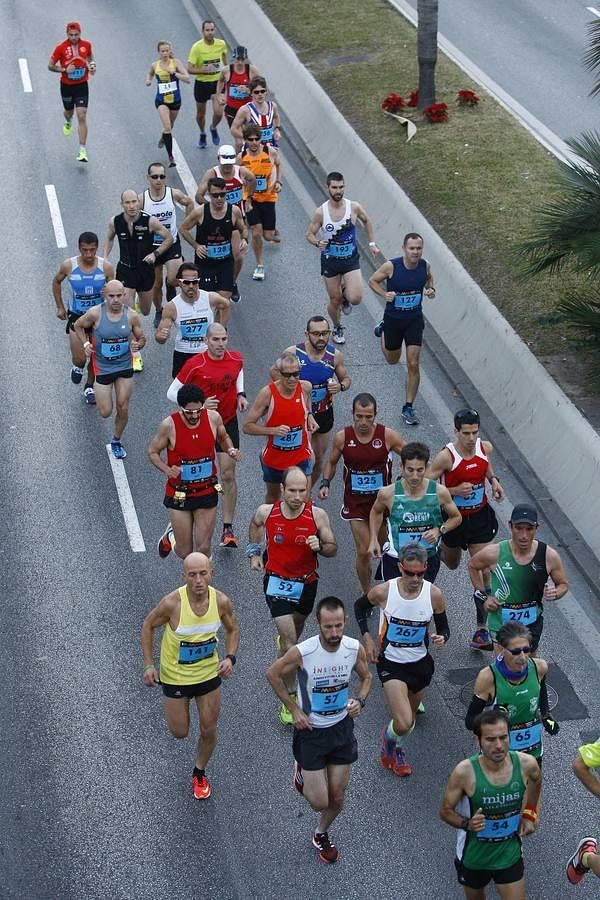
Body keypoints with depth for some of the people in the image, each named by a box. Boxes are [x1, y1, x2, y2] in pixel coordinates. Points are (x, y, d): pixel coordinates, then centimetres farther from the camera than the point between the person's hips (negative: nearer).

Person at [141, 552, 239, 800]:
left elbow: (232, 629, 2)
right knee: (180, 733, 11)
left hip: (209, 674, 2)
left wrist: (230, 657, -14)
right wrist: (148, 665, -12)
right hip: (175, 676, -2)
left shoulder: (221, 601, -19)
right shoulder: (172, 603, -28)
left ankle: (199, 773, 39)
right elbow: (148, 626, -9)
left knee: (209, 731, 11)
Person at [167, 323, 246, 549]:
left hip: (228, 423, 2)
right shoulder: (195, 364, -17)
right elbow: (172, 392, -10)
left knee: (228, 475, -2)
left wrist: (240, 394, 4)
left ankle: (228, 529, 5)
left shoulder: (236, 359, -5)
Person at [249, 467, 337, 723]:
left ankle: (285, 645, 65)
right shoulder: (266, 511, -17)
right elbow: (256, 524, 9)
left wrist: (319, 546, -28)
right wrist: (254, 551, 7)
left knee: (297, 624, 29)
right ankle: (290, 697, -4)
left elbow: (332, 548, -8)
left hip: (306, 582, 2)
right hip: (277, 580, -2)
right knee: (289, 638, -12)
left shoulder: (317, 515, -19)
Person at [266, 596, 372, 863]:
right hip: (311, 731, -3)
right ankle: (302, 773, 32)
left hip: (341, 728, 3)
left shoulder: (355, 649, -15)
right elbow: (272, 674, -7)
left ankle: (321, 834, 44)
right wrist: (294, 709, -8)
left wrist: (360, 700, -13)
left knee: (337, 798, 13)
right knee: (320, 803, -1)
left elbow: (366, 677, 6)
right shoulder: (302, 653, -26)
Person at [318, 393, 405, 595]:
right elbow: (331, 462, 7)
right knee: (364, 552, -3)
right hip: (355, 502, -1)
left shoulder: (387, 435, -13)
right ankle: (367, 594, 17)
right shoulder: (342, 437, -10)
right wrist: (325, 483, -7)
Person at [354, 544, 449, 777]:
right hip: (391, 663, -3)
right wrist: (367, 638, -7)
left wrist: (441, 638, -24)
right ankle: (388, 736, 21)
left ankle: (396, 750, 53)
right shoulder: (384, 591, -19)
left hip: (421, 663, 3)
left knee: (409, 719, 21)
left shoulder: (434, 595, -15)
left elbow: (444, 629, -1)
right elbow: (360, 606, 3)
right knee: (403, 724, -16)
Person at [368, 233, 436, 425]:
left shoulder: (425, 266, -11)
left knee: (413, 364, -3)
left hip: (415, 320, 1)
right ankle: (382, 330, 53)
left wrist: (430, 289, -8)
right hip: (393, 318, -1)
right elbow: (373, 281, -6)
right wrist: (384, 294, -23)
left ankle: (408, 408, 11)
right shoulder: (391, 266, -22)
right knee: (392, 360, 21)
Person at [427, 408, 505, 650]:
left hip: (480, 516, 2)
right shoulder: (446, 457, -24)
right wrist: (455, 491, -29)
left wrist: (494, 480, -4)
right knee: (452, 564, 23)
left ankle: (481, 632, 2)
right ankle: (439, 548, 63)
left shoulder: (485, 447, -10)